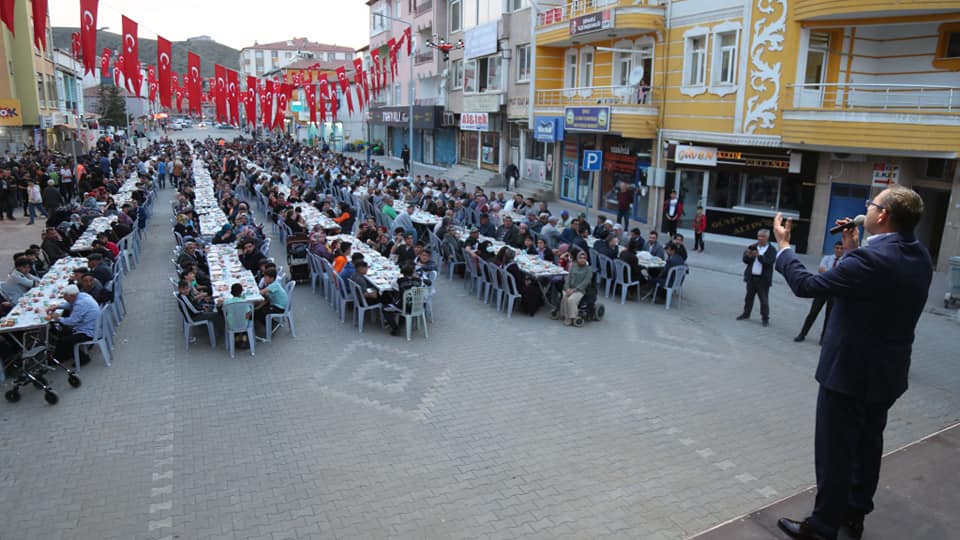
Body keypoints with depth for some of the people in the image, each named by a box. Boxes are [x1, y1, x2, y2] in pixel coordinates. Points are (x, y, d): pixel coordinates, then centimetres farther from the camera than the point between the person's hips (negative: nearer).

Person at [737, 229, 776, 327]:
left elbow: (769, 262, -19)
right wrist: (748, 255, -23)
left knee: (764, 300, 2)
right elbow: (745, 260, -1)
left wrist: (759, 255, -31)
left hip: (763, 279, -4)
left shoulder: (772, 250, -6)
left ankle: (765, 318, 11)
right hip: (751, 277, 4)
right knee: (749, 297, 17)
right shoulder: (752, 247, 5)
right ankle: (746, 314, 31)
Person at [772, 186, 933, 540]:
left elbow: (806, 285, -21)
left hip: (851, 371, -8)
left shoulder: (871, 259, -26)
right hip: (887, 371, 9)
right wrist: (853, 249, 9)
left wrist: (783, 246, -7)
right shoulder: (920, 257, 1)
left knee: (835, 452, 4)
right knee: (867, 445, 22)